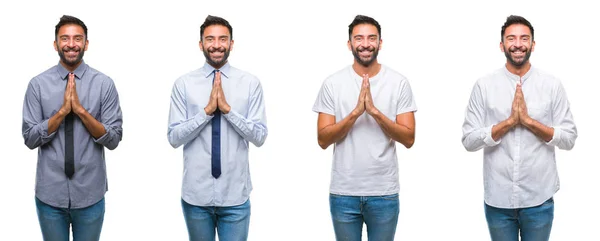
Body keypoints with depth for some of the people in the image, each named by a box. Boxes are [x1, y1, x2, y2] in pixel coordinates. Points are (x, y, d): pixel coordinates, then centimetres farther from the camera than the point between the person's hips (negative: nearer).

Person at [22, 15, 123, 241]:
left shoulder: (104, 84, -4)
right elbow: (30, 138, -5)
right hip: (49, 193, 0)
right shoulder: (38, 84, -2)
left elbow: (113, 139, -7)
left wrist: (81, 110, -18)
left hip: (90, 194, 0)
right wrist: (62, 111, -17)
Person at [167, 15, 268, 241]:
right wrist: (207, 111, -15)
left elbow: (259, 136, -5)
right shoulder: (184, 84, -1)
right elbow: (174, 137, -4)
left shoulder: (250, 83, -1)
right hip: (196, 194, 1)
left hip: (235, 196, -1)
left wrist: (227, 109, -16)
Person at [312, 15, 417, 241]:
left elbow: (408, 139, -5)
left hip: (384, 193, 0)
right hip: (343, 192, 0)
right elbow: (323, 140, -4)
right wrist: (355, 113, -18)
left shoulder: (399, 83, -1)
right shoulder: (332, 83, -1)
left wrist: (375, 111, -18)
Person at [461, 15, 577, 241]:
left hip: (539, 198, 0)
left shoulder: (552, 85, -1)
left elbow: (569, 138, -2)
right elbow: (469, 140, -5)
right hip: (498, 198, 0)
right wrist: (509, 121, -16)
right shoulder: (484, 86, -2)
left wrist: (529, 120, -14)